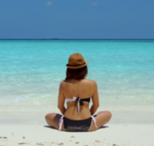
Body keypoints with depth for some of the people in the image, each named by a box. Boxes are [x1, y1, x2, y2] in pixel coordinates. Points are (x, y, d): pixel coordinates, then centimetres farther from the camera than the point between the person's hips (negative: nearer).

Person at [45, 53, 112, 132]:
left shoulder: (63, 84, -3)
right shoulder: (92, 84, -4)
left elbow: (60, 106, 6)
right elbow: (96, 105, 7)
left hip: (66, 125, 0)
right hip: (87, 125, 0)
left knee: (48, 116, 30)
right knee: (108, 114, 27)